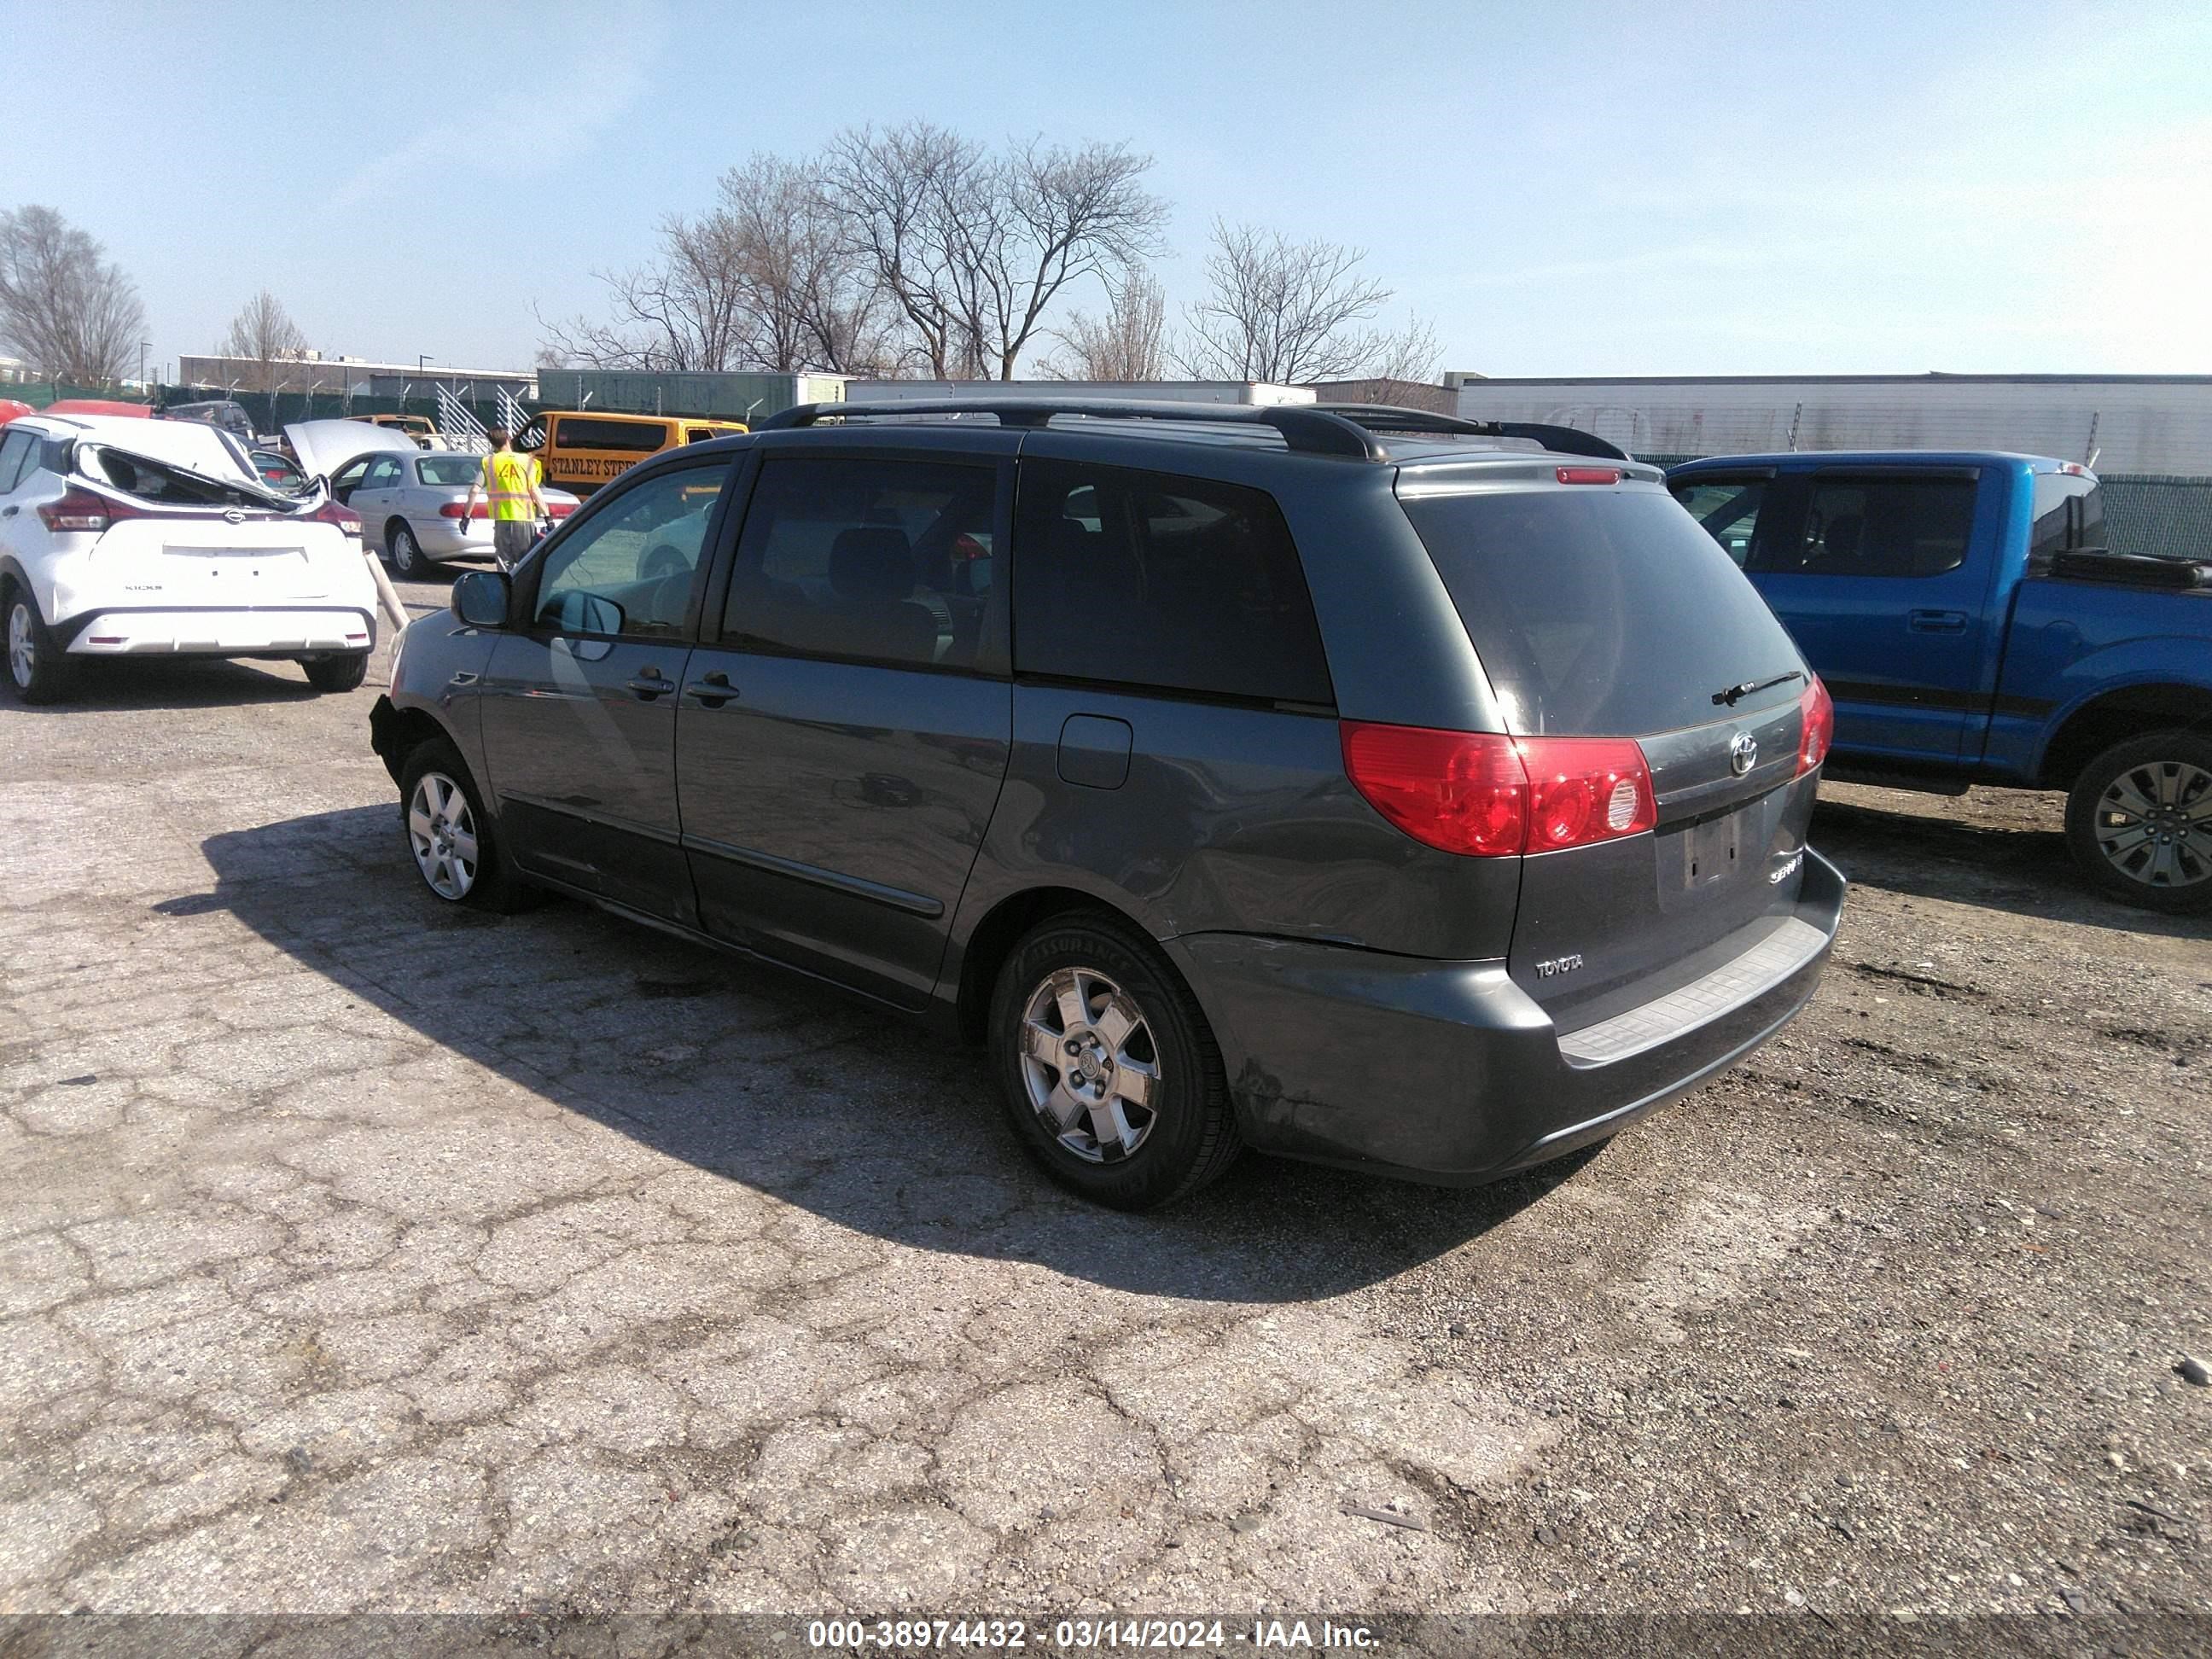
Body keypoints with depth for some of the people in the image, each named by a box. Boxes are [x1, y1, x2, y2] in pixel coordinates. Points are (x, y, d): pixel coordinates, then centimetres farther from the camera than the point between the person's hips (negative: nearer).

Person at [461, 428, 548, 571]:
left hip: (501, 519, 1)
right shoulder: (526, 460, 1)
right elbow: (534, 491, -7)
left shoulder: (488, 462, 4)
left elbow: (475, 491, -3)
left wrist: (466, 516, 3)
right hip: (524, 518, -1)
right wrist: (547, 516, -5)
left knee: (504, 565, 6)